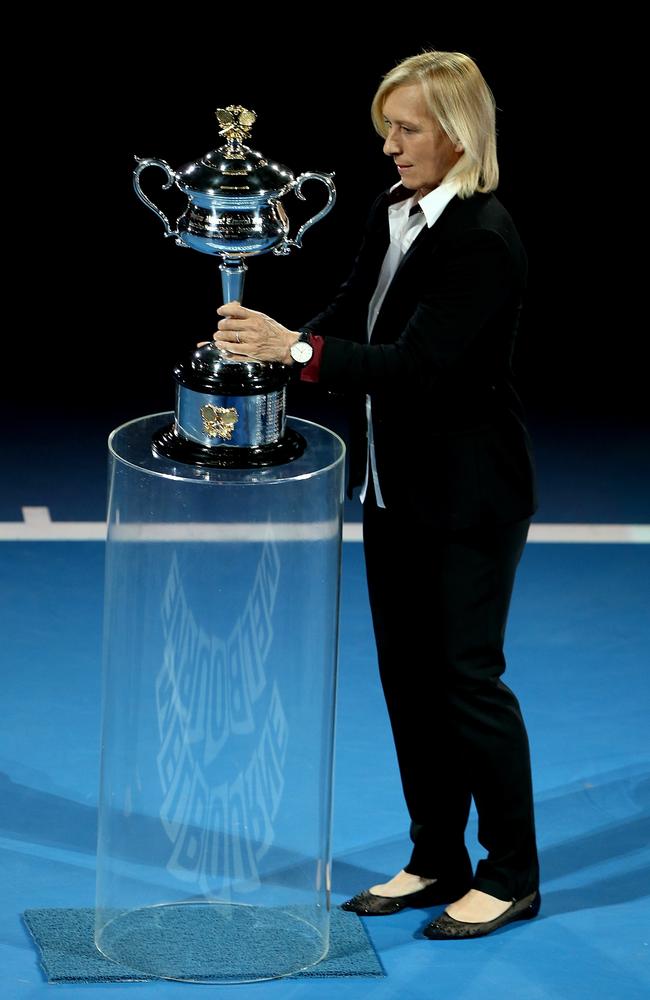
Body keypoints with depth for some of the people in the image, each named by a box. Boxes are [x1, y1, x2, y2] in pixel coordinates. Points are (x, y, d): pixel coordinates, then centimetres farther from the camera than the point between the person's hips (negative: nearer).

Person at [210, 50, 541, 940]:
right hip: (397, 483, 8)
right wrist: (270, 345, -13)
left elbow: (422, 363, -27)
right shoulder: (392, 213, 5)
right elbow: (352, 313, 5)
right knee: (407, 671, 13)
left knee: (467, 673, -1)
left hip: (467, 493, -8)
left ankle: (512, 875, 13)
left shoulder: (482, 240, -21)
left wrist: (298, 350, -31)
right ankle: (436, 860, 24)